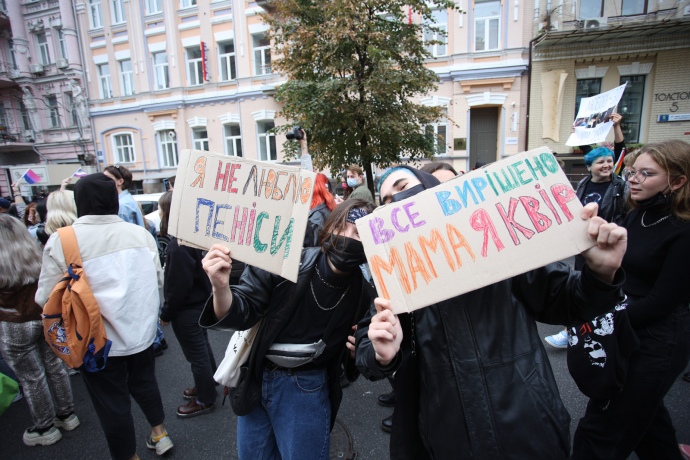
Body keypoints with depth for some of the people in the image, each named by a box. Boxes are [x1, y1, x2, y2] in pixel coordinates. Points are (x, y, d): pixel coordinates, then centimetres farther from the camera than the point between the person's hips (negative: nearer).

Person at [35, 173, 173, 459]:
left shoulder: (61, 241, -16)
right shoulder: (140, 233, -6)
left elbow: (45, 298, -12)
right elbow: (159, 280, 1)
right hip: (141, 330, 4)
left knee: (112, 403, 15)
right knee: (144, 382, 26)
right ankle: (159, 435, 43)